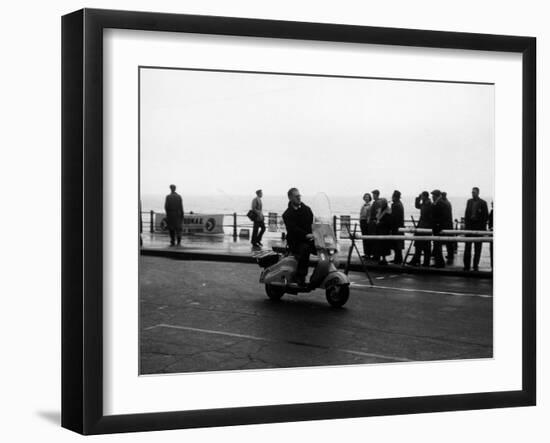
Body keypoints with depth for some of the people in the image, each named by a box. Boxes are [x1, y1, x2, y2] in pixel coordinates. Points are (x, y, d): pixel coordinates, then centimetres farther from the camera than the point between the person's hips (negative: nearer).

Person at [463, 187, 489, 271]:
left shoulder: (483, 203, -2)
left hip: (479, 227, -3)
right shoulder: (469, 201, 11)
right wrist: (466, 223, 3)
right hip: (469, 226, 3)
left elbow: (486, 216, -2)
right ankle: (466, 266, 3)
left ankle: (476, 266, 8)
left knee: (477, 248, 2)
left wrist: (483, 227, -9)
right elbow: (466, 213, 13)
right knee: (467, 246, 0)